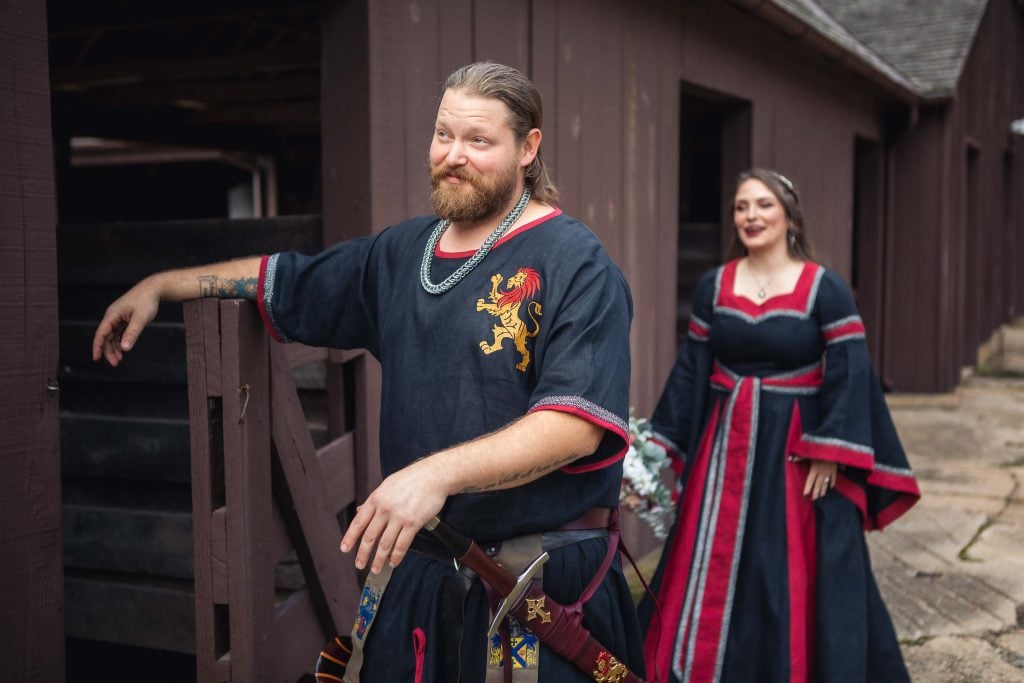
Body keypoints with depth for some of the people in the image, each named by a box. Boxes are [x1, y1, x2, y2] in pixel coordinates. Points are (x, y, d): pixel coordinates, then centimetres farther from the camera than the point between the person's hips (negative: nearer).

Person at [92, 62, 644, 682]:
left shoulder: (575, 264, -13)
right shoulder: (402, 252, 11)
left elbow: (578, 422, -24)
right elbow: (288, 282, 24)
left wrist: (437, 473, -33)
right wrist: (160, 285, 22)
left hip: (547, 581, -6)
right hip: (413, 565, 6)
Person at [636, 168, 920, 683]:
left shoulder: (825, 289, -6)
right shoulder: (712, 287, 5)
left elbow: (849, 375, -9)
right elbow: (690, 372, 6)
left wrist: (830, 456, -17)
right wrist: (661, 448, 3)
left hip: (796, 451, -3)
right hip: (723, 449, 3)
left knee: (798, 584, 4)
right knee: (714, 578, 10)